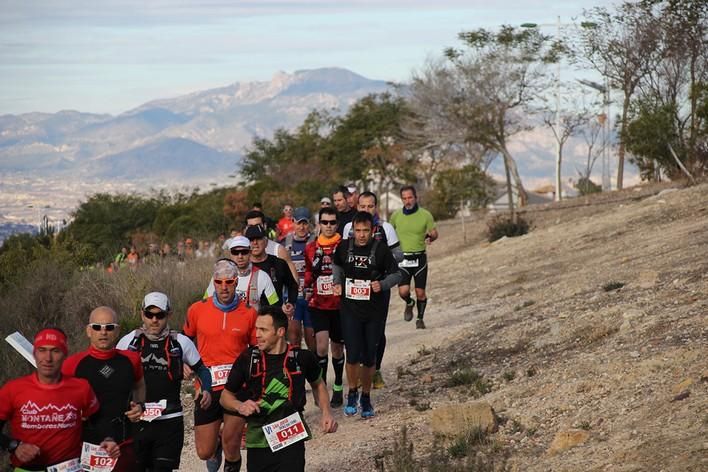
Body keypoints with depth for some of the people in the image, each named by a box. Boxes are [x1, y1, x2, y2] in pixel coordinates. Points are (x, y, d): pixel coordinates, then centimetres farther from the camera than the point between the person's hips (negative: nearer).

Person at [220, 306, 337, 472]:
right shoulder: (247, 359, -2)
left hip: (292, 442, -1)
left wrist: (326, 413, 5)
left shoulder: (302, 358, -1)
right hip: (258, 444, 1)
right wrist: (240, 406, -12)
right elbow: (226, 395, 9)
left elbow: (318, 384, 19)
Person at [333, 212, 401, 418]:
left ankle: (366, 397, 25)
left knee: (369, 357, 7)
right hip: (350, 310, 0)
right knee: (353, 355, -9)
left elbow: (396, 274, 2)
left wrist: (383, 284, -17)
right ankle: (352, 393, 15)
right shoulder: (343, 248, 0)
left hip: (374, 311, 0)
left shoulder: (381, 250, -6)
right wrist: (337, 282, 3)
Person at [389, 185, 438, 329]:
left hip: (419, 258, -1)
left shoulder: (425, 215, -3)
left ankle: (420, 319, 23)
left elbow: (435, 233, 4)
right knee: (403, 291, -13)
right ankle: (409, 303, 22)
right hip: (402, 258, 1)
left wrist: (431, 236, -18)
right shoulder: (396, 215, 2)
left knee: (420, 293, 2)